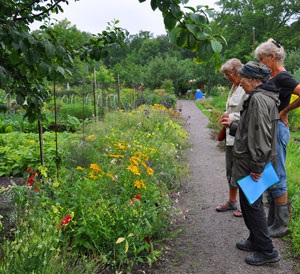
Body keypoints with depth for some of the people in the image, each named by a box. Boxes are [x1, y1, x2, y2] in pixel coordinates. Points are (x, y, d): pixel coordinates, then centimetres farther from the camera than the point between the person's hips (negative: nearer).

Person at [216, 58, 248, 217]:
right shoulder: (234, 88, 14)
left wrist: (231, 117, -15)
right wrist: (227, 115, 8)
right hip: (231, 137, 10)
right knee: (231, 170, 18)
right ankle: (231, 202, 34)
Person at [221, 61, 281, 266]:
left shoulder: (259, 99, -20)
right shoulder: (262, 97, 14)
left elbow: (261, 135, -26)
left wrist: (257, 167, -24)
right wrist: (232, 126, 16)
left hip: (252, 164, -11)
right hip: (252, 161, 11)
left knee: (252, 204, -1)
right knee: (249, 202, 20)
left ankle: (267, 251, 10)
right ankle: (256, 241, 34)